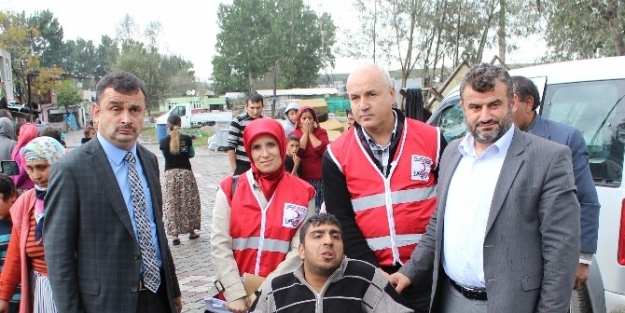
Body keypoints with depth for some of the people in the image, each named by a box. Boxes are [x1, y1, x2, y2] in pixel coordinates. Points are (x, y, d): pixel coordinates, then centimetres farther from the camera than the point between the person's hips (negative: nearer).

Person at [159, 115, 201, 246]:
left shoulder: (163, 141, -4)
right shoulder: (187, 139, -5)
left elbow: (165, 155, 8)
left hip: (170, 173, 0)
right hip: (186, 172, 0)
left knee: (171, 204, 5)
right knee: (189, 202, 12)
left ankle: (175, 234, 1)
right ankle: (191, 231, 22)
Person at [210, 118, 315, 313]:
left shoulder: (303, 193, -3)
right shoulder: (230, 188, -1)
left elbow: (300, 249, -7)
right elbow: (219, 244, -6)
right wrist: (235, 293, -13)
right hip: (235, 296, 1)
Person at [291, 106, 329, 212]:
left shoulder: (321, 132, 6)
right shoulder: (294, 134, 6)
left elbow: (322, 149, -12)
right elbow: (298, 152, -12)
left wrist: (310, 133, -6)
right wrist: (305, 133, -7)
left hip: (319, 179, 0)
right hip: (302, 179, 0)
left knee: (320, 208, 2)